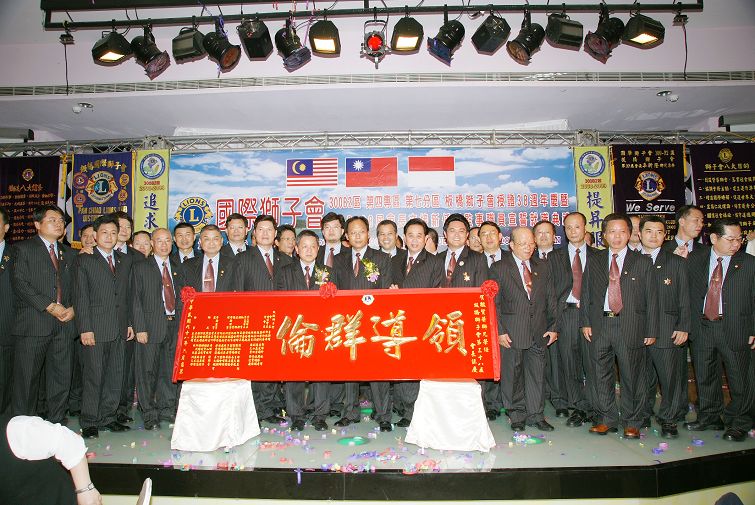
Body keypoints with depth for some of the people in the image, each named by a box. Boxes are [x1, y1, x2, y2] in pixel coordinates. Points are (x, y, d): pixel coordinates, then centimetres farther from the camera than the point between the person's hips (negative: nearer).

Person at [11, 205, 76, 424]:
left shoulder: (69, 254, 18)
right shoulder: (23, 248, 3)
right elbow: (20, 283, -8)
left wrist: (73, 308, -2)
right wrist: (49, 306, -14)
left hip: (64, 324, 4)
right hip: (33, 323, -4)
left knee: (61, 377, 8)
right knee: (26, 378, 2)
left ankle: (57, 422, 19)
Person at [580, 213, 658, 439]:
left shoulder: (643, 263, 4)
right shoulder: (594, 262, 10)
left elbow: (651, 298, 3)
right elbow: (586, 293, 9)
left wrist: (651, 330, -1)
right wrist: (585, 322, 1)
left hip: (631, 326, -2)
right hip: (599, 325, 2)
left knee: (632, 376, 5)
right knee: (602, 376, 9)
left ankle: (632, 422, 21)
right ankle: (607, 419, 23)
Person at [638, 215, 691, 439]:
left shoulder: (677, 262, 6)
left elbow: (684, 298, 4)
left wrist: (683, 327, -3)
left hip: (668, 331, -1)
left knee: (671, 377, 1)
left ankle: (668, 419, 17)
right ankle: (643, 416, 23)